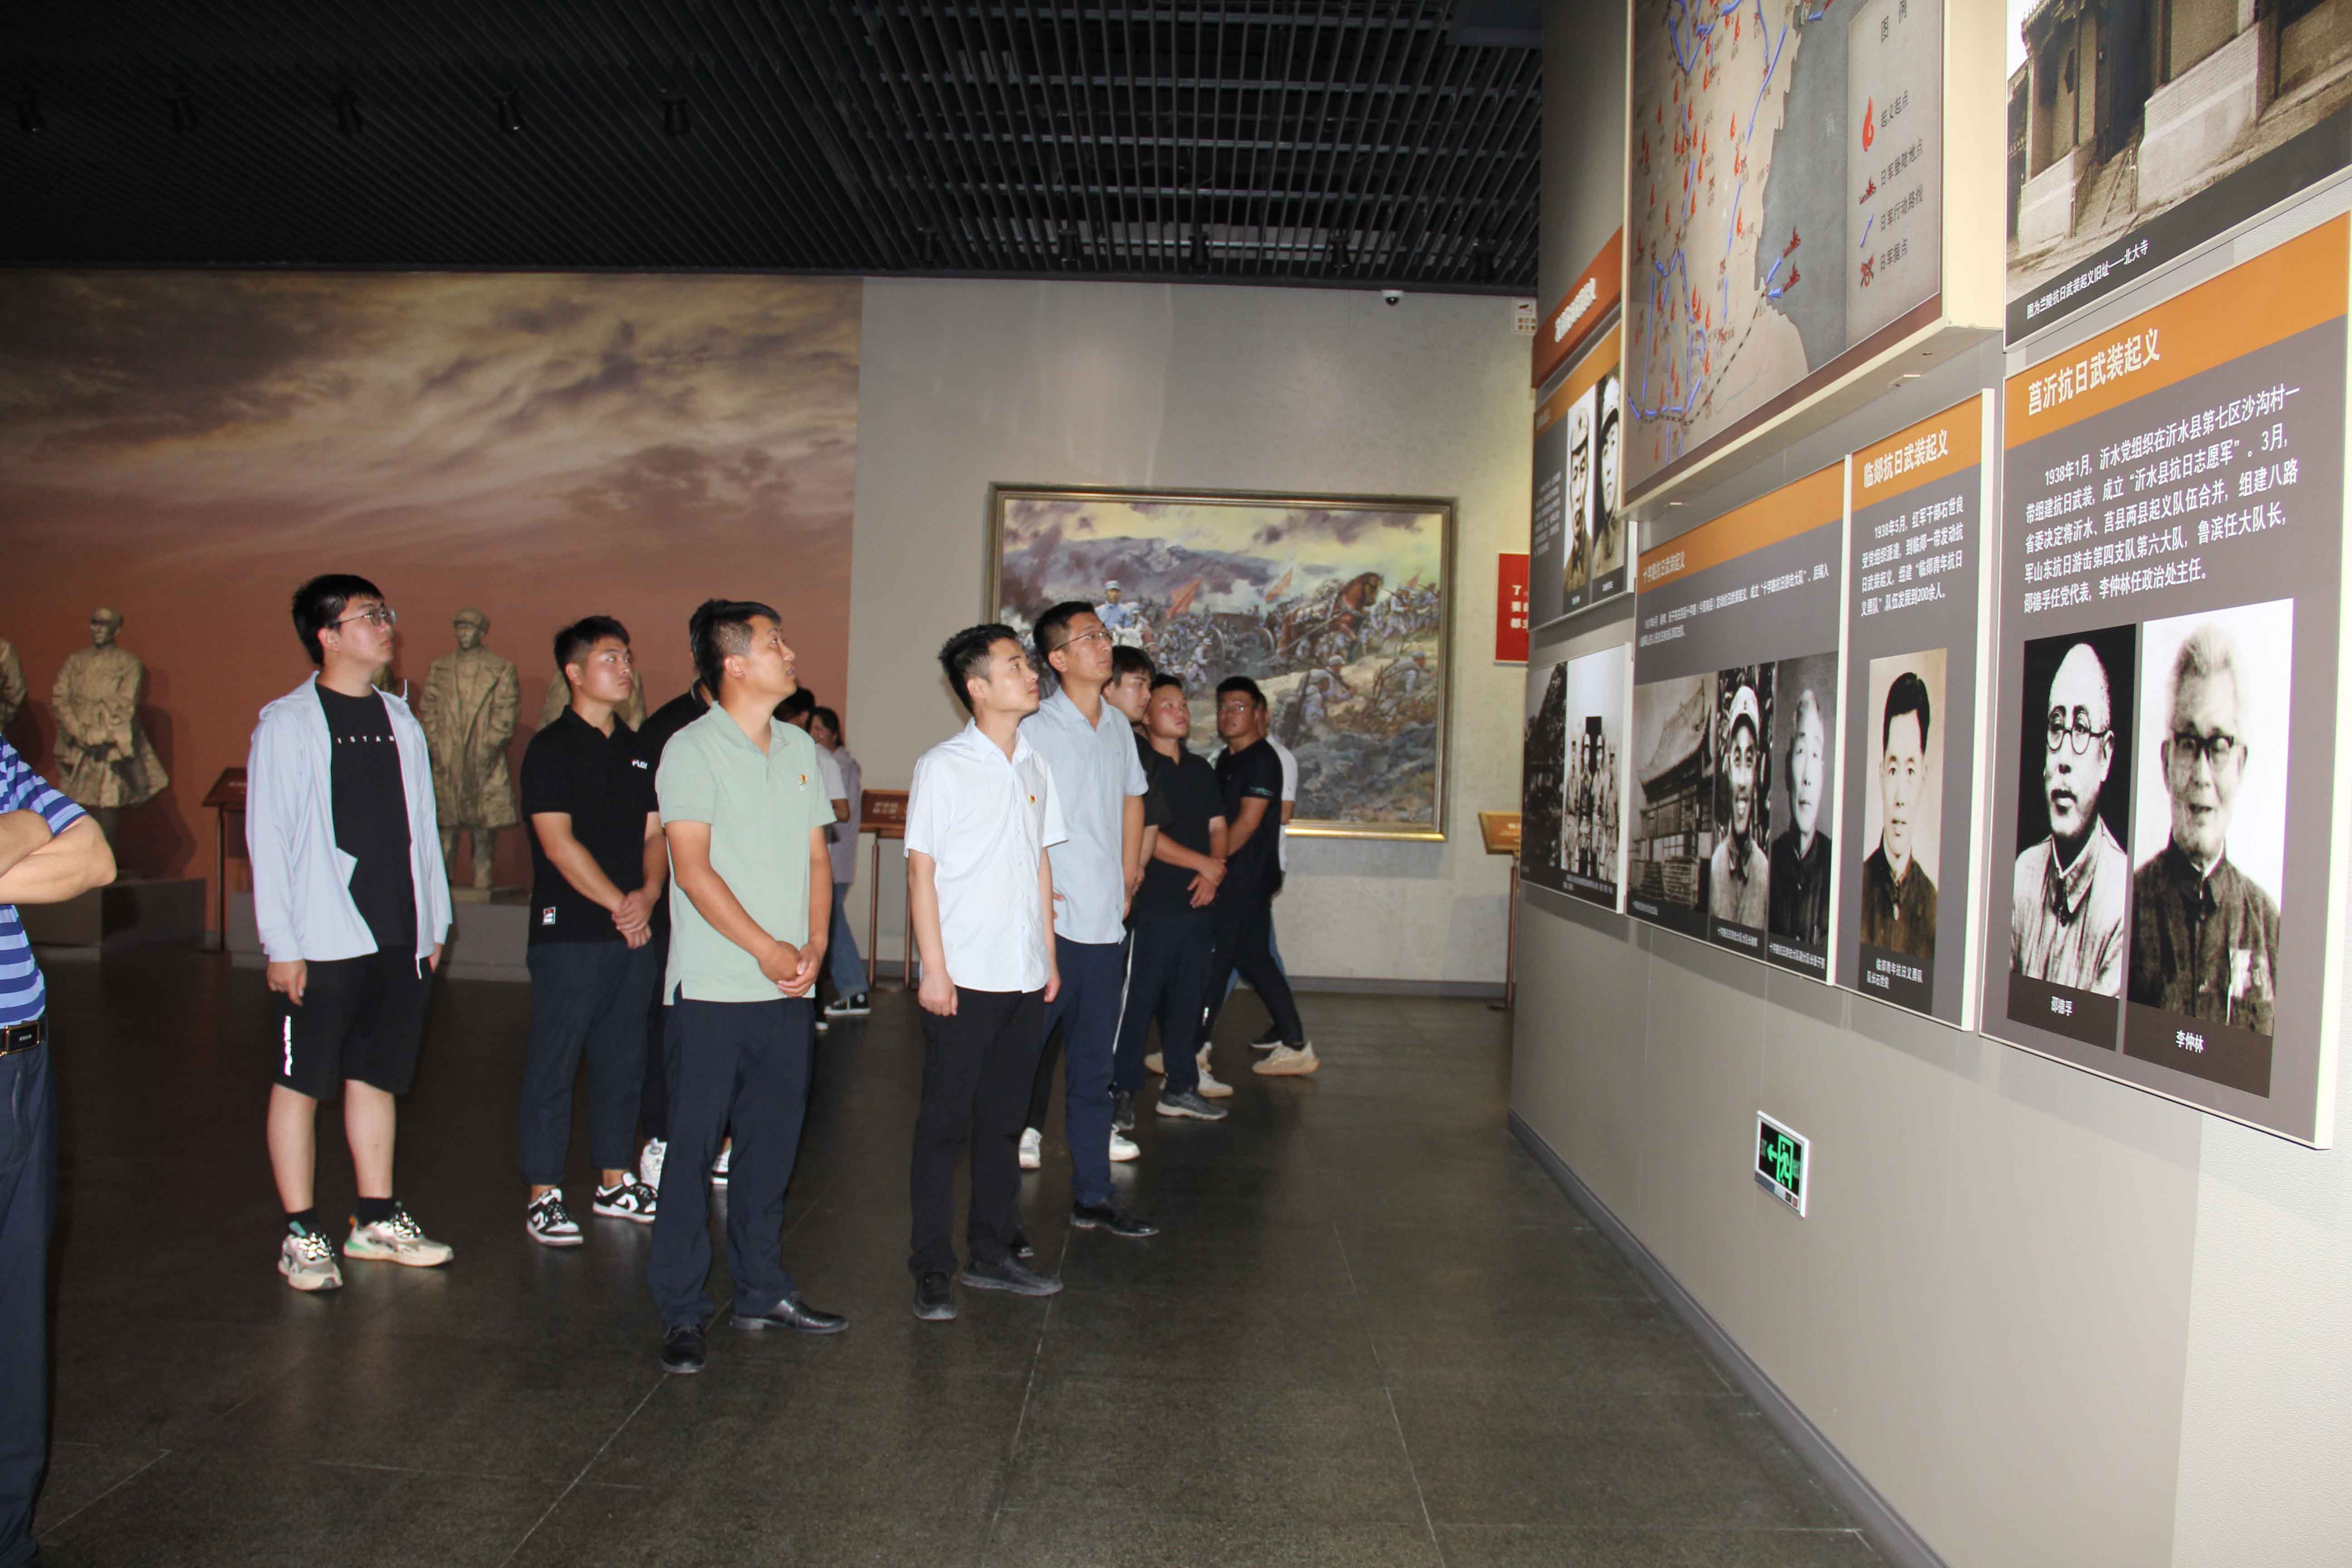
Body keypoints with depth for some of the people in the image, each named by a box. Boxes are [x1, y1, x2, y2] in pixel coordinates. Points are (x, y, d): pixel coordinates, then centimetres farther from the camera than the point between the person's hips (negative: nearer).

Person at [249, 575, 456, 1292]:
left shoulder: (399, 721, 11)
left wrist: (433, 923, 11)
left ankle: (377, 1220, 23)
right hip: (322, 942, -5)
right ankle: (301, 1235, 13)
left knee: (377, 1076, 13)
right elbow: (268, 838, -7)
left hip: (399, 937, 6)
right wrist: (281, 944, -11)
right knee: (301, 1083, 3)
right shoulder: (287, 724, -5)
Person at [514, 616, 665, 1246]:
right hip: (569, 935, -6)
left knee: (623, 1063, 12)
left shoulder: (636, 750, 14)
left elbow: (654, 833, 12)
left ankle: (616, 1182, 23)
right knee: (553, 1066, 1)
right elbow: (558, 844, -13)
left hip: (633, 933, 6)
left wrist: (647, 895, -6)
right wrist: (618, 904, -11)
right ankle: (542, 1194, 10)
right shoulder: (551, 748, -6)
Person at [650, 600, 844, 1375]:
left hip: (789, 991, 6)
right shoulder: (692, 749, -6)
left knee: (772, 1148, 13)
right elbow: (693, 868, -12)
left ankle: (763, 1291, 27)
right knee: (693, 1151, 1)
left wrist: (814, 947, -1)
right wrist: (768, 950, -12)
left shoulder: (800, 748, 12)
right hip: (713, 989, -6)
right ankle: (681, 1311, 12)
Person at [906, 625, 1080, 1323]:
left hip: (1023, 977, 6)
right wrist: (934, 968, -12)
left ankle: (990, 1252, 25)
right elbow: (920, 869, -7)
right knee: (945, 1121, 2)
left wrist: (1049, 956, 12)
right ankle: (932, 1267, 12)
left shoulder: (1034, 767, 11)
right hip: (963, 977, -6)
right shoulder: (943, 766, -6)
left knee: (1003, 1119, 13)